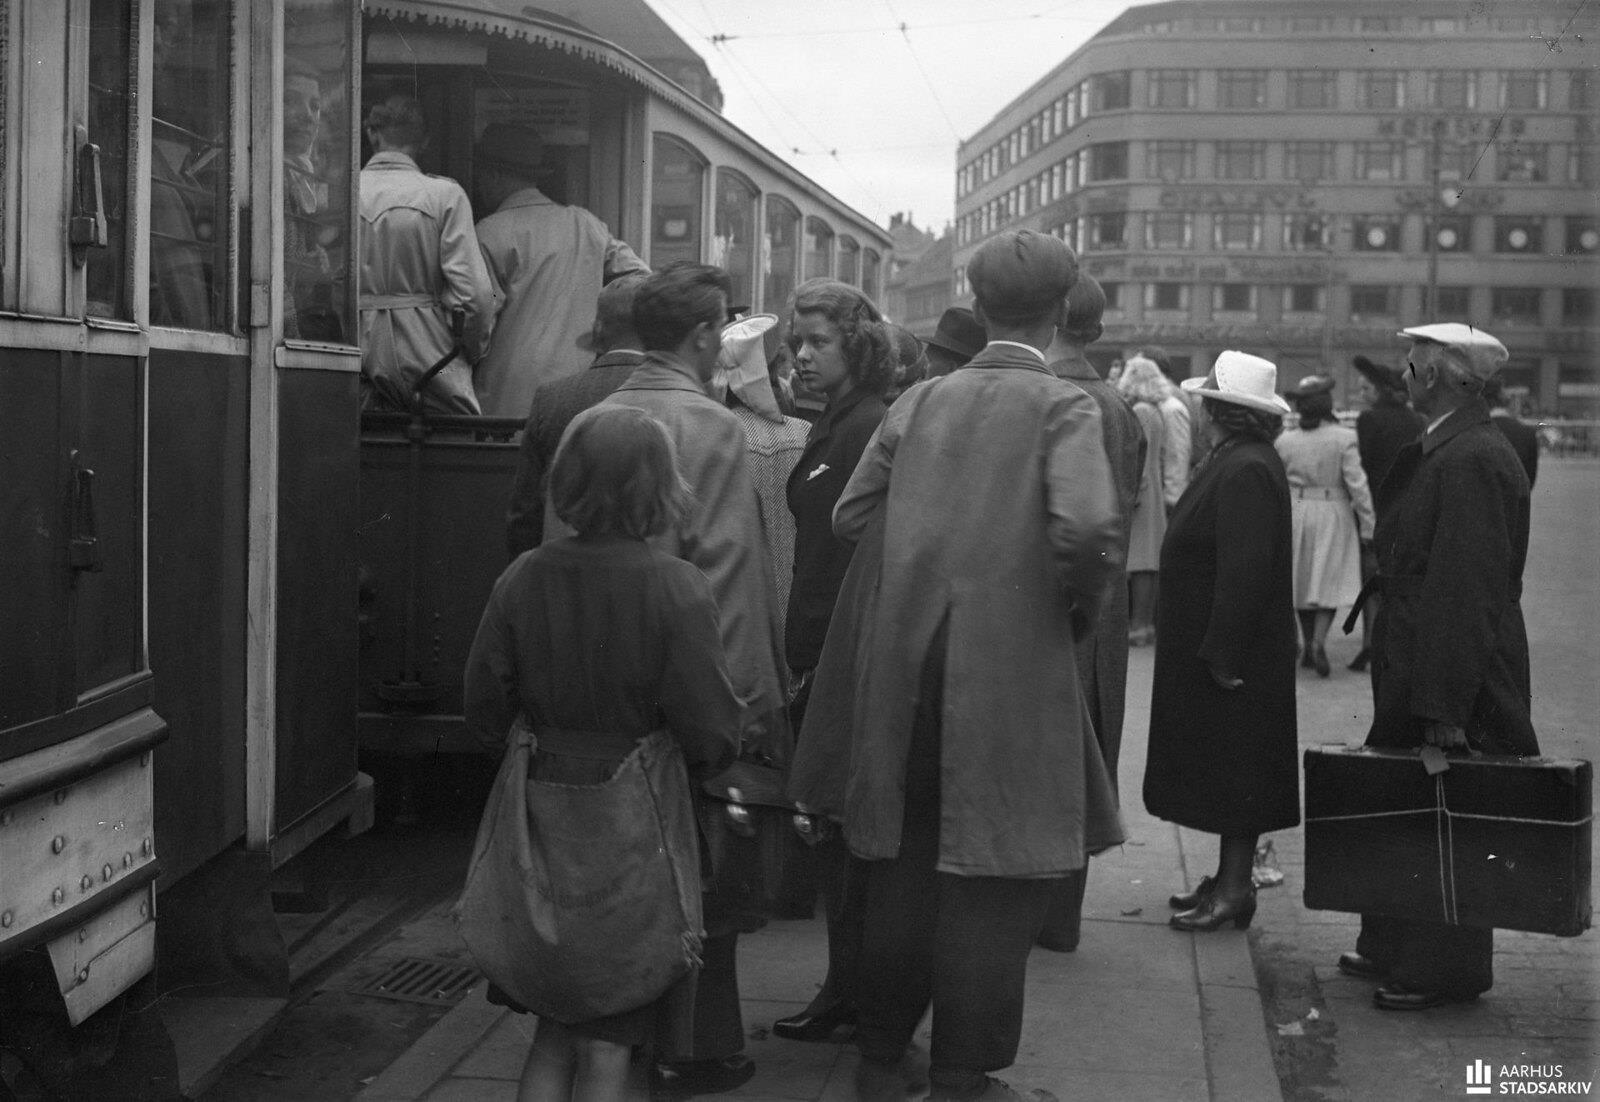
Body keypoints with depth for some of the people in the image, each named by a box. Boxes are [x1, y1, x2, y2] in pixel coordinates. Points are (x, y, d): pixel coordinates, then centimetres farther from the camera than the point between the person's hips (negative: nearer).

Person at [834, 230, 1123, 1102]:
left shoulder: (921, 400, 6)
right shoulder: (1063, 407, -7)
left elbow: (850, 516, 7)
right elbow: (1088, 527, -23)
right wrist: (1081, 606, -5)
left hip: (905, 663, 5)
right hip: (1012, 671, -4)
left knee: (905, 863, 17)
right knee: (994, 880, 7)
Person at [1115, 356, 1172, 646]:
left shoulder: (1139, 413, -13)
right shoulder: (1157, 414, 14)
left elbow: (1138, 461, -18)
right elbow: (1165, 461, 17)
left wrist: (1130, 496, -18)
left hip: (1139, 496, -9)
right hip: (1154, 497, 9)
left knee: (1138, 564, -7)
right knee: (1147, 562, 10)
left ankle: (1138, 625, -6)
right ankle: (1147, 622, 13)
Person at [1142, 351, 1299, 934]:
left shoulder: (1245, 472, -21)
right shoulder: (1238, 463, 12)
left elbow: (1244, 573, -25)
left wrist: (1222, 656, -24)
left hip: (1234, 658, -10)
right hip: (1218, 651, 10)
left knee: (1233, 772, -2)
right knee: (1228, 774, 15)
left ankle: (1234, 891, 6)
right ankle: (1228, 880, 24)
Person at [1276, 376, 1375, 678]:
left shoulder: (1284, 441, -1)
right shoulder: (1344, 439, -9)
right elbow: (1357, 485, -11)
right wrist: (1368, 526, -5)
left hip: (1295, 514, 3)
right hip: (1333, 516, -3)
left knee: (1302, 582, 15)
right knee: (1330, 582, 3)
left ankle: (1308, 646, 22)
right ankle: (1319, 640, -16)